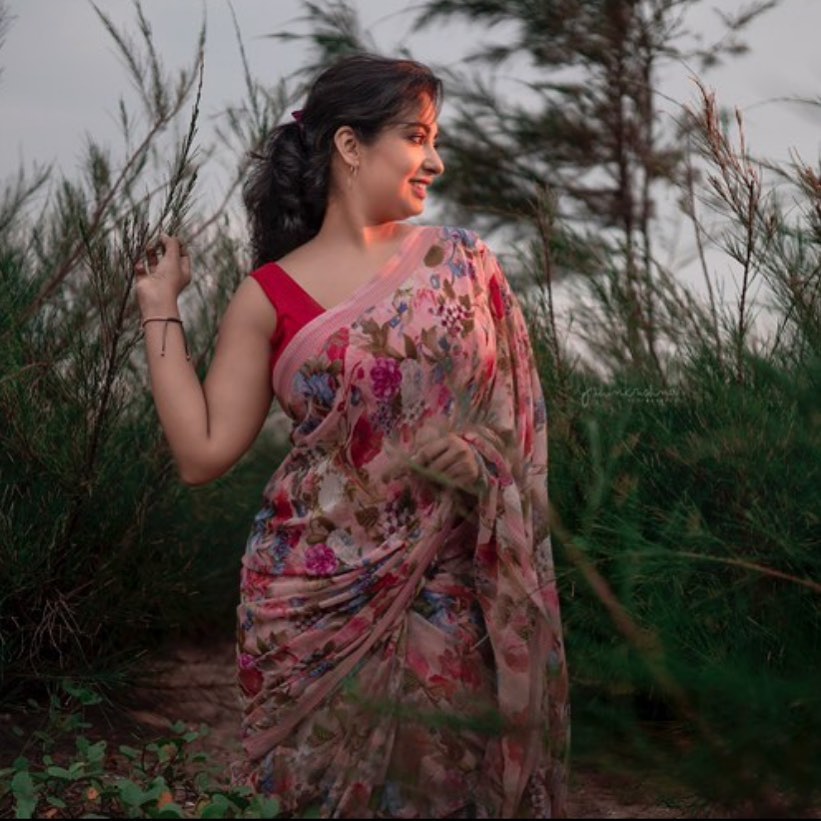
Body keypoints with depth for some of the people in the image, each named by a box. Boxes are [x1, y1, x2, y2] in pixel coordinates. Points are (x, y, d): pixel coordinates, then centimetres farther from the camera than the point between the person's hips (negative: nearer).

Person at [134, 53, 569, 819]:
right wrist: (160, 309, -1)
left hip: (439, 590, 1)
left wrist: (477, 448, -12)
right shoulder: (268, 298, -1)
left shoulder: (459, 263, 3)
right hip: (319, 591, -1)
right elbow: (203, 452, -3)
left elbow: (505, 403, 7)